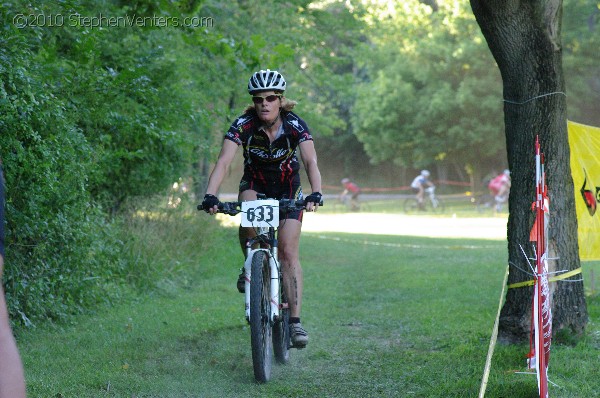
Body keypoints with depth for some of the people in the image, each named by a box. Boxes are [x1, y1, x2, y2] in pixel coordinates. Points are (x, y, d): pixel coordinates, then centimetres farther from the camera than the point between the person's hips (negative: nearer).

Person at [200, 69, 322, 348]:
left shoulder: (295, 125, -23)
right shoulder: (243, 125, -23)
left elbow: (311, 161, -34)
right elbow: (223, 162, -31)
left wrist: (316, 193, -52)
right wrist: (210, 195, -47)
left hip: (288, 187, 0)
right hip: (255, 184, 0)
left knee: (289, 252, -12)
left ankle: (295, 320, -11)